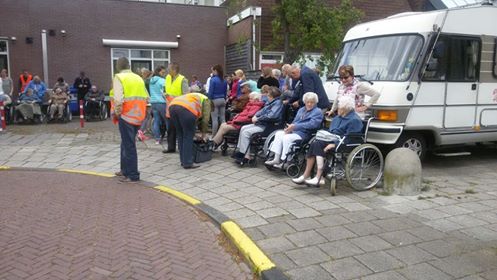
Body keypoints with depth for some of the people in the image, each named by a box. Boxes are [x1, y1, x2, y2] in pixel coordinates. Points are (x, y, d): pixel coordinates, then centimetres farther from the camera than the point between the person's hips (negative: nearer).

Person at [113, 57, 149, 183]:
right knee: (127, 143, 20)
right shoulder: (138, 78, 12)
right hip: (139, 116, 7)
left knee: (129, 145, 1)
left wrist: (117, 113, -2)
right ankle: (125, 170, 30)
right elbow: (146, 97, 10)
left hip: (127, 116, -7)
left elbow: (118, 99, -17)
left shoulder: (118, 78, -7)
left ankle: (133, 175, 6)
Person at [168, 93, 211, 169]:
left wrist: (193, 134, 41)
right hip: (185, 109, -7)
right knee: (188, 137, 2)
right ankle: (187, 163, 4)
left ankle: (183, 161, 23)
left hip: (172, 106, 8)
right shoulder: (206, 100, 23)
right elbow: (205, 119, 12)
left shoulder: (194, 97, 42)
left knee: (180, 136, 17)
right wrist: (203, 135, 23)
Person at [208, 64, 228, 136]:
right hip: (222, 100, 6)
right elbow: (225, 92, 13)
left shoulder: (213, 80, -10)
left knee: (214, 119, -3)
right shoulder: (224, 81, 9)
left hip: (215, 100, -6)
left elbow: (210, 92, -10)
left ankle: (214, 136, 1)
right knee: (222, 118, 7)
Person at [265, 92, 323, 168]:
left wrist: (295, 126, -25)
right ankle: (276, 159, -14)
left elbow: (312, 124, -18)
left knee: (287, 138, -28)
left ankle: (285, 161, -19)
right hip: (294, 131, 8)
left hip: (304, 134, -8)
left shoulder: (318, 112, -3)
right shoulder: (301, 110, 23)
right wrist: (290, 128, -6)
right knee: (279, 133, -12)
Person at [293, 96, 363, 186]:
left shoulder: (354, 120, -8)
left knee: (318, 145, -29)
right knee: (314, 144, -20)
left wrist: (334, 144, -25)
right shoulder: (338, 118, 21)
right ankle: (306, 176, -24)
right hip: (332, 140, 8)